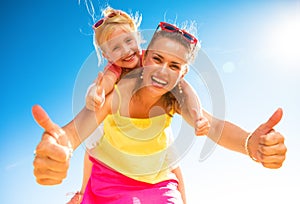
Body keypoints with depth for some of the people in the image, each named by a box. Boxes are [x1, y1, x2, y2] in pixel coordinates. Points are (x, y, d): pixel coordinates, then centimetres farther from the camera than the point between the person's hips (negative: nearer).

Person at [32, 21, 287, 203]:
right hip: (110, 176, -2)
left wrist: (251, 143, -57)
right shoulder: (114, 93, -30)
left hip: (159, 178, 3)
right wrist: (56, 149, -68)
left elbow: (214, 126, -35)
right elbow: (74, 131, -43)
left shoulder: (175, 97, -21)